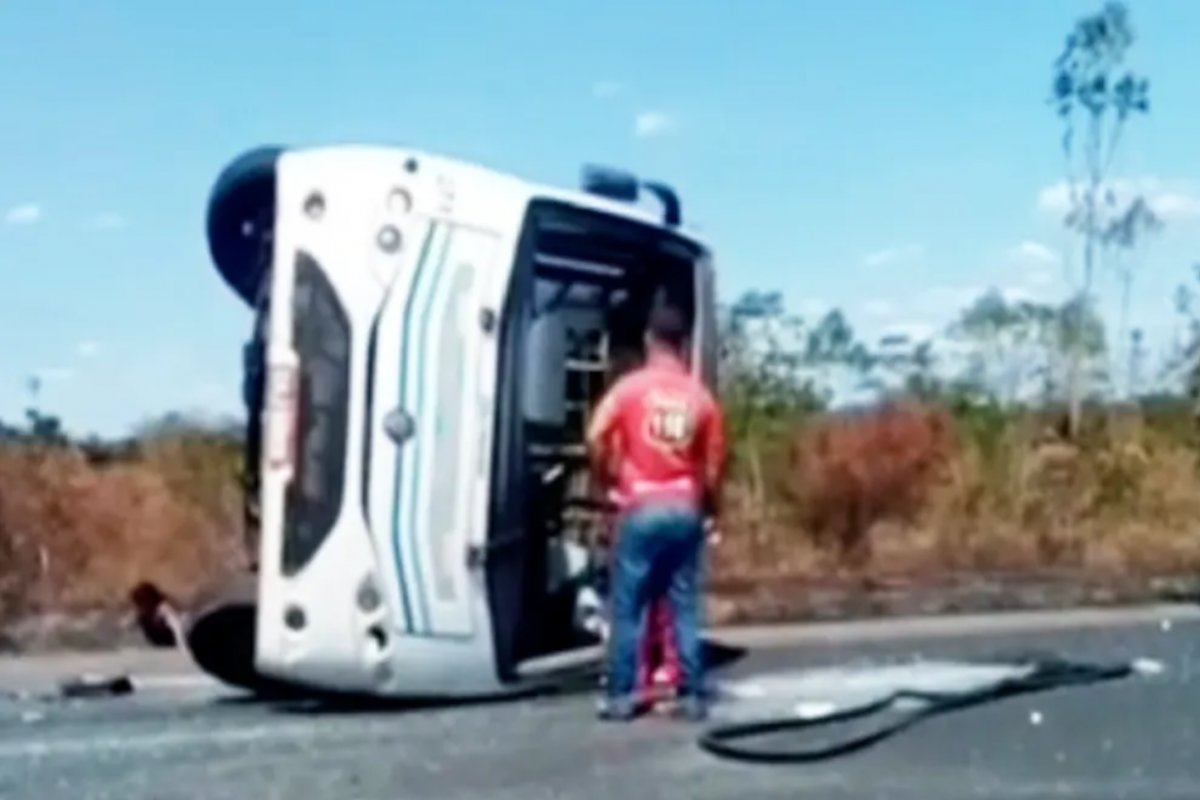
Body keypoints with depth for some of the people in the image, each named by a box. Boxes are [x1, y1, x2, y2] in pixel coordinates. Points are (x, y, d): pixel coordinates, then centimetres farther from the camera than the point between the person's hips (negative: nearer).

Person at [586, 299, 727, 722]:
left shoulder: (631, 386, -4)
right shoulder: (701, 396, 4)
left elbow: (596, 438, -10)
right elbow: (713, 467, 7)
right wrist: (708, 507, 22)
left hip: (642, 508, -3)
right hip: (685, 510, 3)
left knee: (627, 606, 4)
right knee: (685, 606, 8)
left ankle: (621, 695, 5)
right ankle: (692, 695, 10)